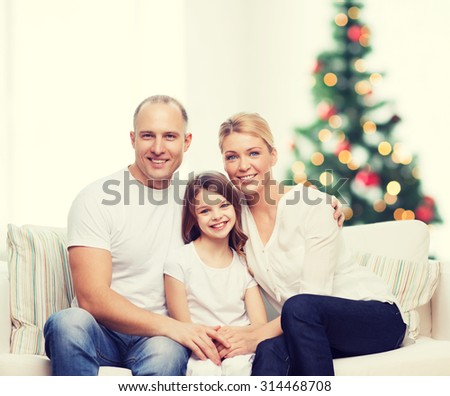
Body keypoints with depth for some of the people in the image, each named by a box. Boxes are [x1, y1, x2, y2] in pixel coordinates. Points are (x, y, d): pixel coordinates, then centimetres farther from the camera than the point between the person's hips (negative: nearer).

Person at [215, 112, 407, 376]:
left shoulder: (312, 204, -12)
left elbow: (313, 297, -18)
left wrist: (257, 336, -26)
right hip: (307, 329, 3)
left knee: (299, 307, -37)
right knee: (271, 350, -34)